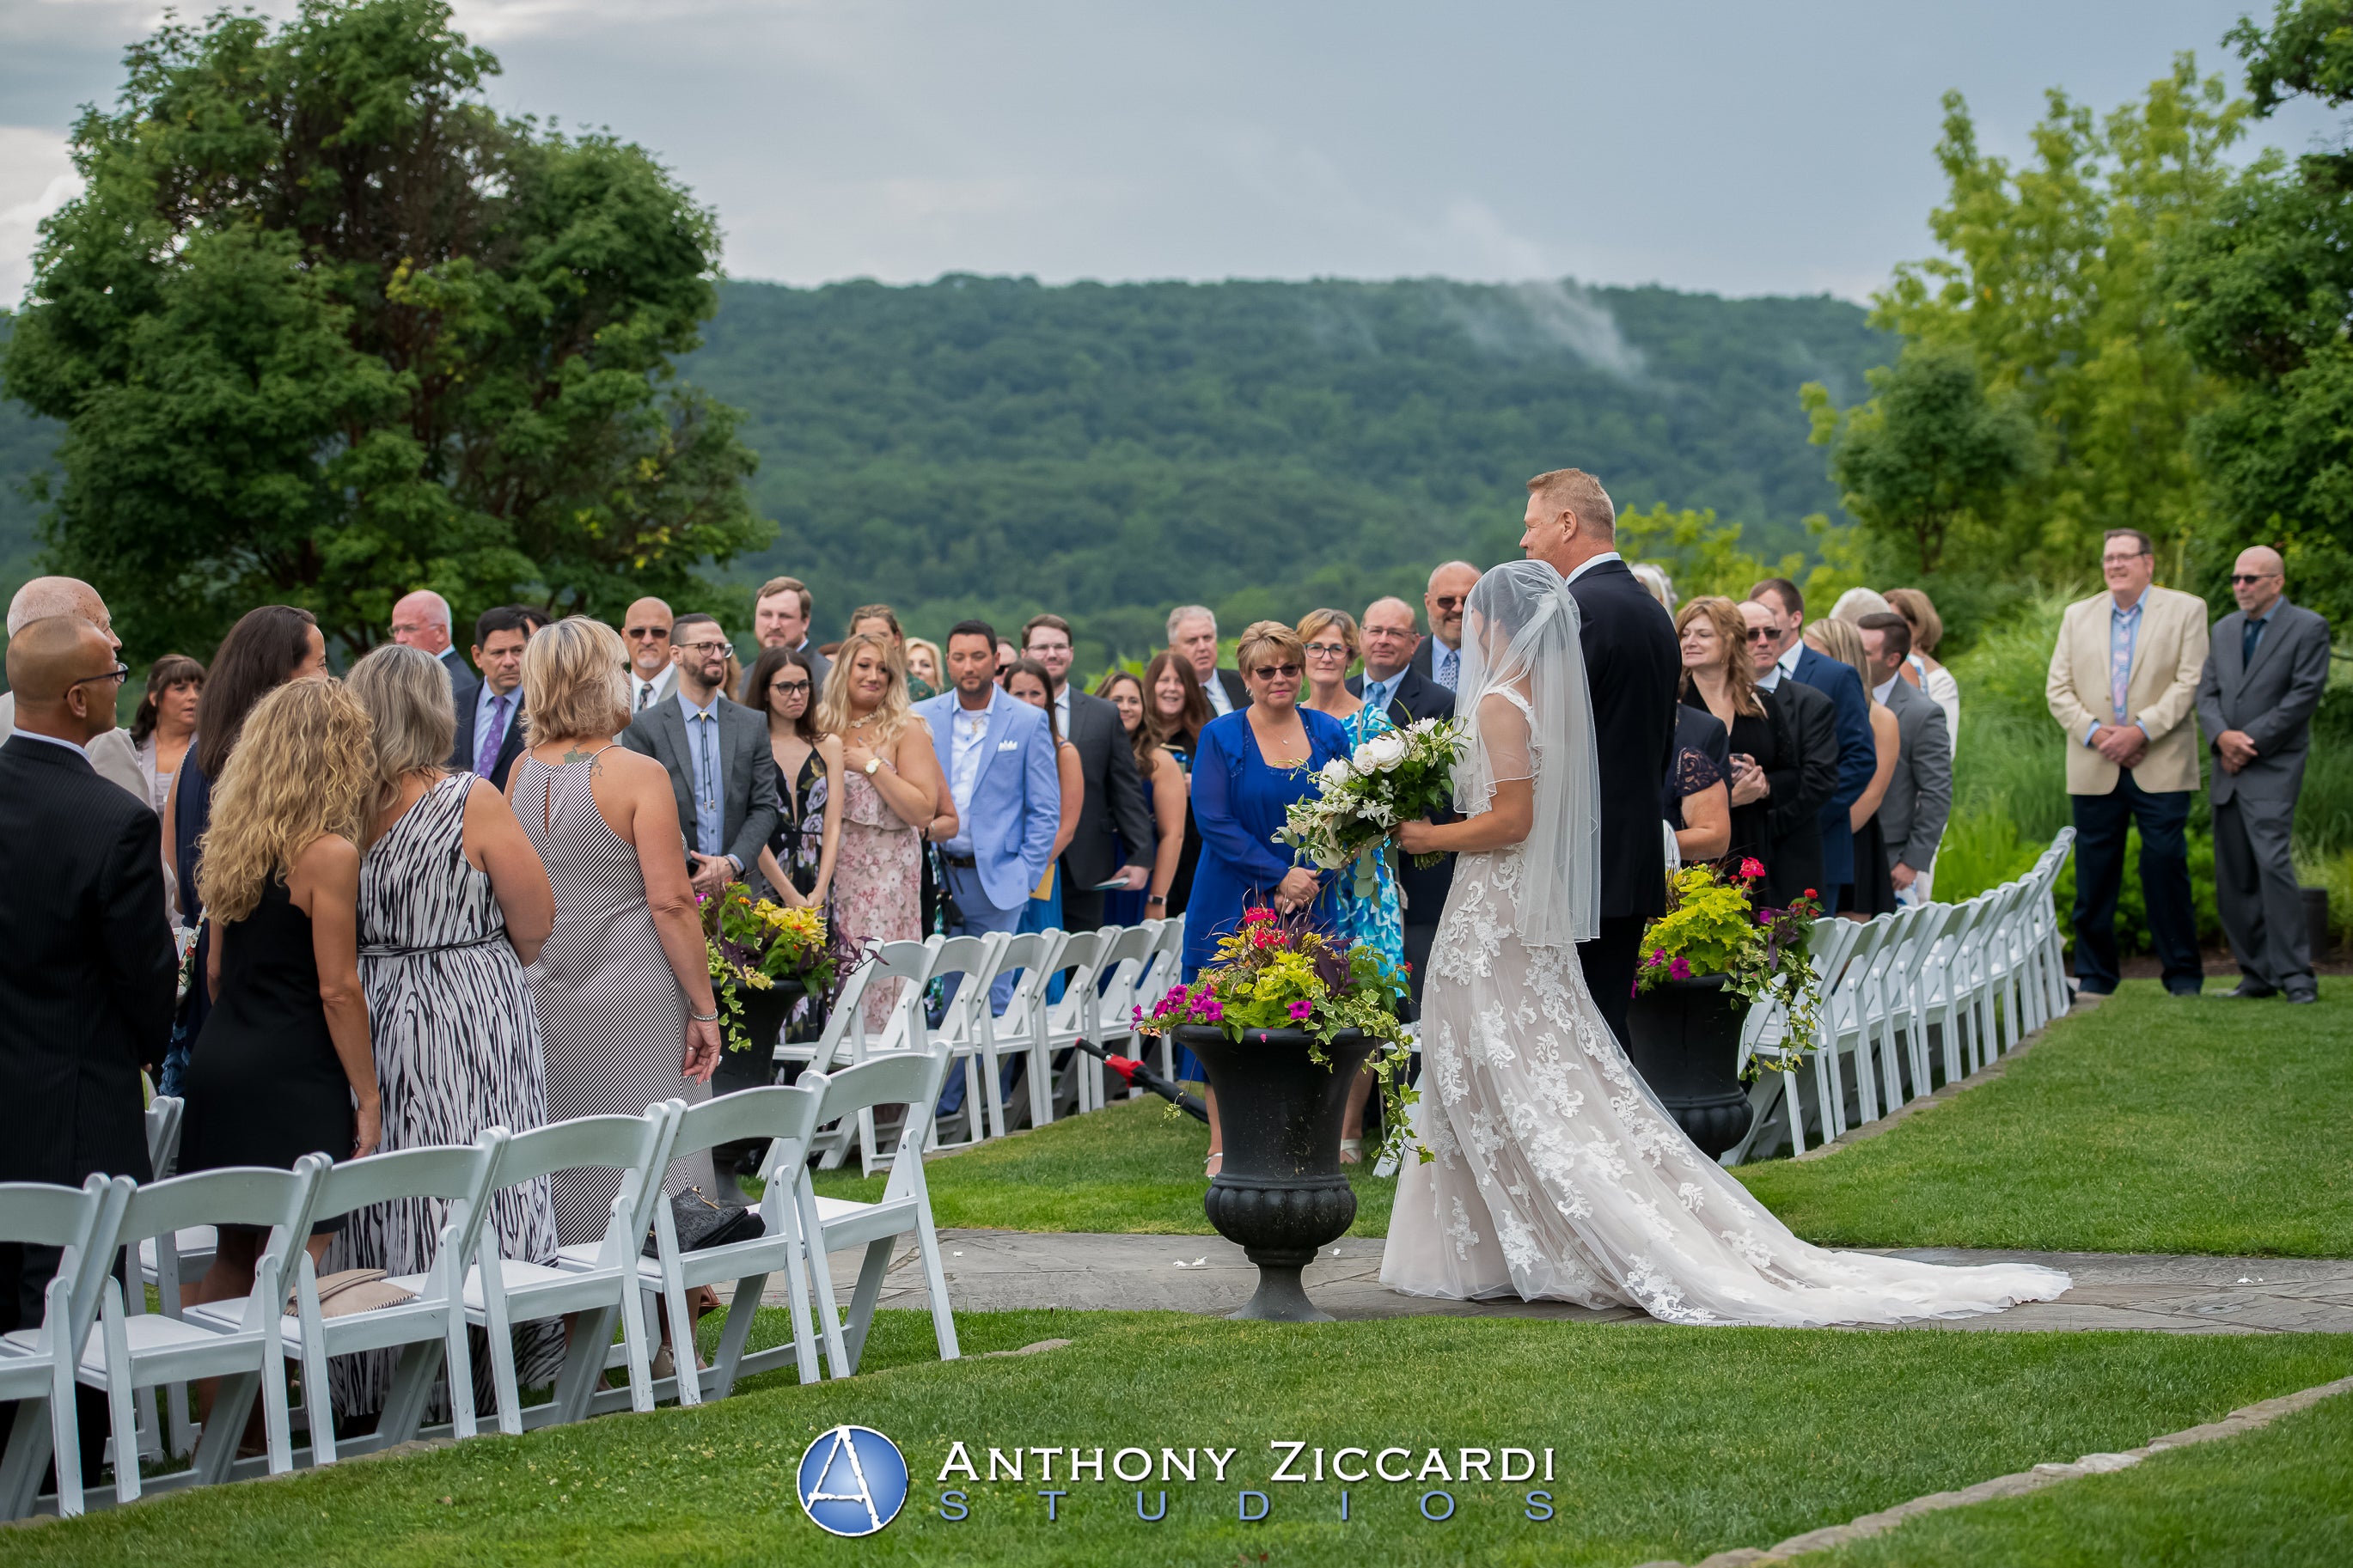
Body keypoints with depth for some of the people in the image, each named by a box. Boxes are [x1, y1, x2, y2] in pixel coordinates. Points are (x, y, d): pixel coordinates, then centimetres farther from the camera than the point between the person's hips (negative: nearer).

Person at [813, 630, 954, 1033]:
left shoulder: (906, 732, -1)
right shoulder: (823, 731, 11)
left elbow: (923, 811, -9)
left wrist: (872, 765, -11)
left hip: (887, 878, -4)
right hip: (832, 874, 4)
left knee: (879, 980, -8)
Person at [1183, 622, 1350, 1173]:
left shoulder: (1329, 735, 8)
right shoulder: (1221, 737, -1)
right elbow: (1214, 822, -8)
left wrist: (1312, 878, -10)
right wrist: (1281, 876, -13)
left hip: (1309, 903, 2)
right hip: (1237, 902, -2)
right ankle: (1222, 1146, 3)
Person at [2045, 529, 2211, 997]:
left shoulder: (2186, 610, 5)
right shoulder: (2078, 616, 14)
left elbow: (2190, 682, -4)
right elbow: (2058, 689, 9)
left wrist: (2142, 731, -14)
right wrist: (2094, 732, -7)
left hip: (2160, 767, -3)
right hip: (2095, 769, 3)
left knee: (2166, 866, -6)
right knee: (2095, 872, 2)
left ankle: (2183, 975, 3)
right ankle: (2094, 976, 10)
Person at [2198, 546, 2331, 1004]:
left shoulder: (2308, 628, -2)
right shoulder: (2223, 630, 17)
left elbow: (2304, 695, -10)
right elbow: (2206, 692, 11)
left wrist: (2250, 742, -12)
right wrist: (2222, 736, -9)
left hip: (2273, 770, -7)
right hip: (2227, 773, 7)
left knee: (2272, 861, -19)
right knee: (2233, 878, 4)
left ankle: (2295, 974, -15)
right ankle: (2257, 975, 11)